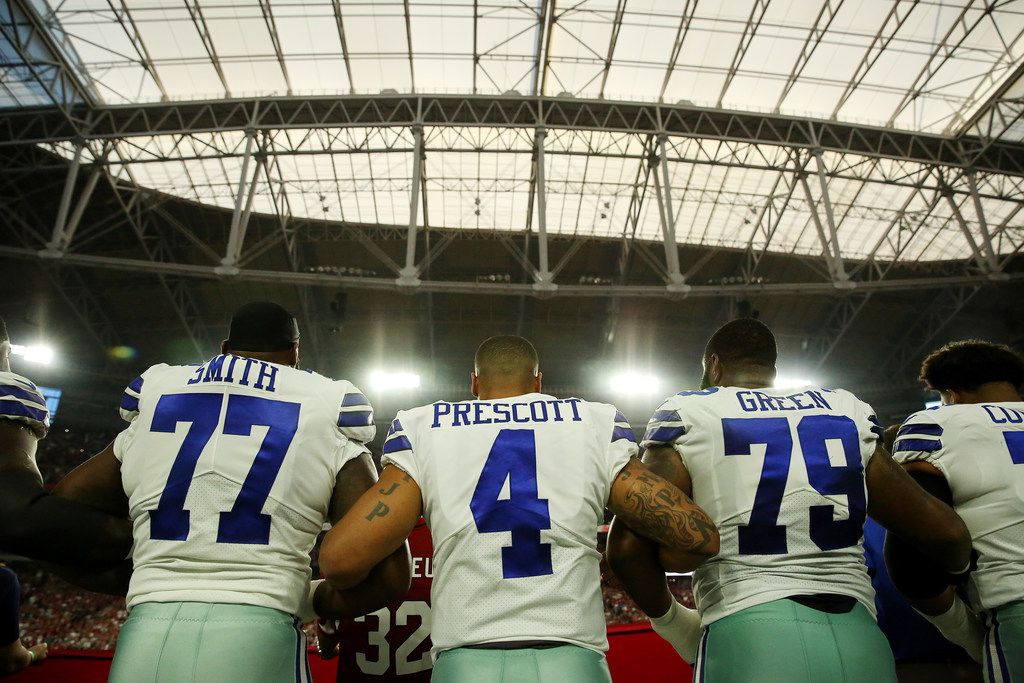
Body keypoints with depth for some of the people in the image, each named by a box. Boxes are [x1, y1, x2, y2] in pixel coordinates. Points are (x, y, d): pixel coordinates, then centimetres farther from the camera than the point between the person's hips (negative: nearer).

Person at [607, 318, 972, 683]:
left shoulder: (688, 413, 2)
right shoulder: (847, 409, 13)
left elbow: (628, 544, -8)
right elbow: (944, 532, 12)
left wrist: (671, 621, 9)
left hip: (747, 634, -4)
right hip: (858, 637, 5)